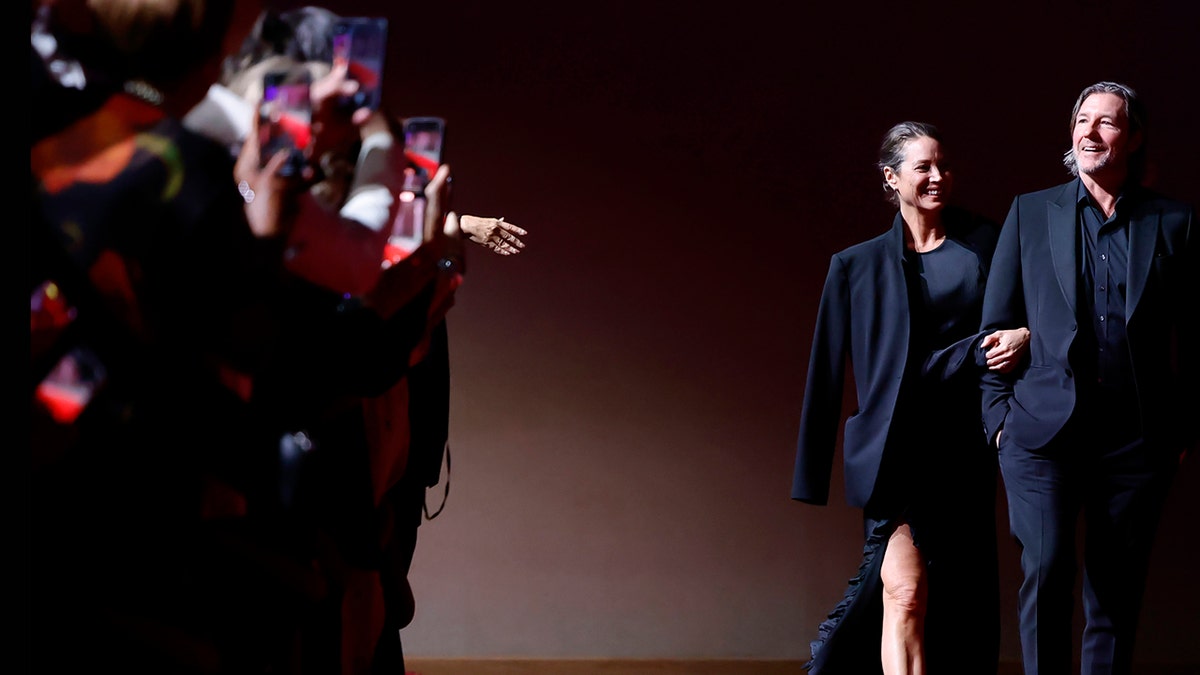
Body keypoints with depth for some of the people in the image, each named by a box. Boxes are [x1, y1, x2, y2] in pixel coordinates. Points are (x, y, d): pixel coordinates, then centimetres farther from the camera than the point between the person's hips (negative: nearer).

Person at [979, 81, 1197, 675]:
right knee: (1047, 571, -13)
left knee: (1117, 590, 6)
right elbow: (996, 323, 8)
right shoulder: (1030, 213, 9)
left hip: (1136, 439, 1)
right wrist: (998, 415, 1)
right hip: (1044, 426, -1)